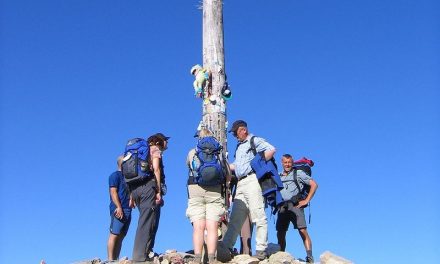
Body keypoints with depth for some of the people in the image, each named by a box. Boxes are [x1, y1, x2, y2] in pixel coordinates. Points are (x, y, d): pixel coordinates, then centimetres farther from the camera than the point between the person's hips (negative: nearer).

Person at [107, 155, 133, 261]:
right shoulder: (115, 175, 1)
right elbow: (113, 192, -9)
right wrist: (119, 207, -19)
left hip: (127, 211, 8)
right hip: (118, 210, -8)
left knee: (121, 236, 4)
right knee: (114, 235, -12)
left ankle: (116, 260, 4)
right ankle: (110, 260, -15)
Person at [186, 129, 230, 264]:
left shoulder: (192, 153, 10)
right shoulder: (219, 153, 11)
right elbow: (228, 176, 15)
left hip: (195, 192, 0)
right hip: (215, 192, 0)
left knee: (198, 227, -3)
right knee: (212, 227, -4)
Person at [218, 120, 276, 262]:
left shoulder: (255, 141, 2)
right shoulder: (239, 147, 27)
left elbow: (271, 150, -13)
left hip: (252, 180, -8)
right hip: (240, 184, 8)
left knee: (258, 215, -10)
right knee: (235, 217, 1)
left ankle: (261, 250, -11)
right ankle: (224, 248, -5)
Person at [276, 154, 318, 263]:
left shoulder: (298, 173, 8)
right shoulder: (278, 176, 20)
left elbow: (314, 184, 3)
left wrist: (306, 200, -4)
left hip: (295, 205, -4)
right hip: (282, 207, 4)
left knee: (303, 231, -14)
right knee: (280, 233, 1)